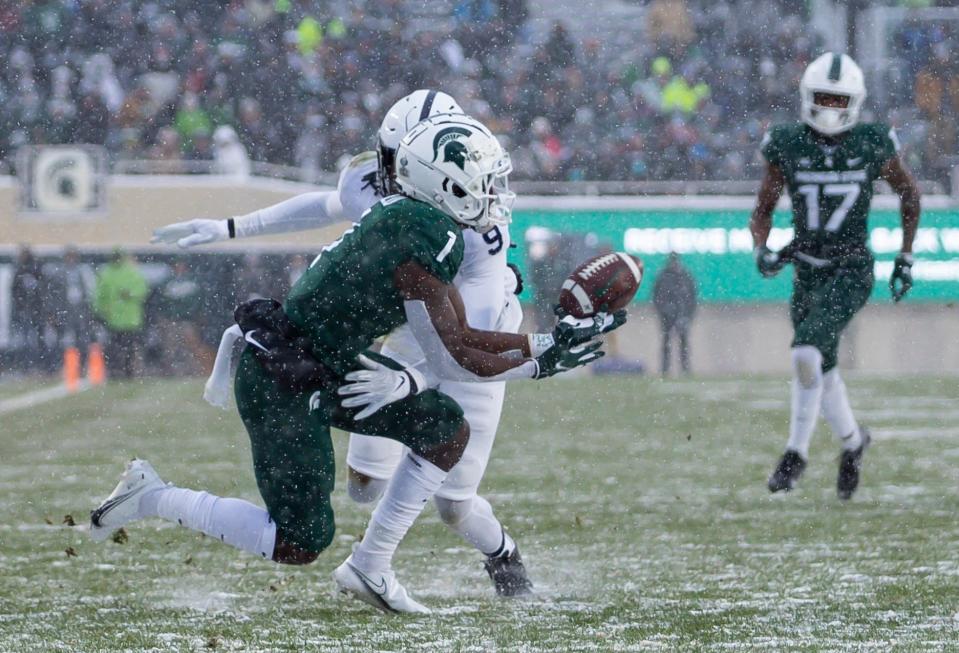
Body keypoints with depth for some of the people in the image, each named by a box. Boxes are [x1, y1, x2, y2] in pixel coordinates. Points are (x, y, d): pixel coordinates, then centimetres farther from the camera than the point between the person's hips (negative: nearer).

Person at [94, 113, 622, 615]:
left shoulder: (406, 218, 7)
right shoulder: (425, 243, -22)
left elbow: (457, 336, 11)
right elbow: (449, 359, -16)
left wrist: (551, 341, 8)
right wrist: (539, 364, -8)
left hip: (330, 363, 10)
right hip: (280, 383, -10)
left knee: (446, 428, 7)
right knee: (300, 542, -2)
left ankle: (370, 568, 14)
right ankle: (152, 497, 8)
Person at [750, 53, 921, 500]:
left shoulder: (873, 145, -10)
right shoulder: (787, 146, -6)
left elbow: (909, 194, 7)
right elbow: (762, 211, 4)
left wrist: (905, 259, 6)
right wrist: (763, 252, -16)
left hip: (851, 271, -3)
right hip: (807, 272, 4)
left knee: (807, 354, -23)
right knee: (822, 370, 14)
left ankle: (796, 451, -8)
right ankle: (852, 440, 42)